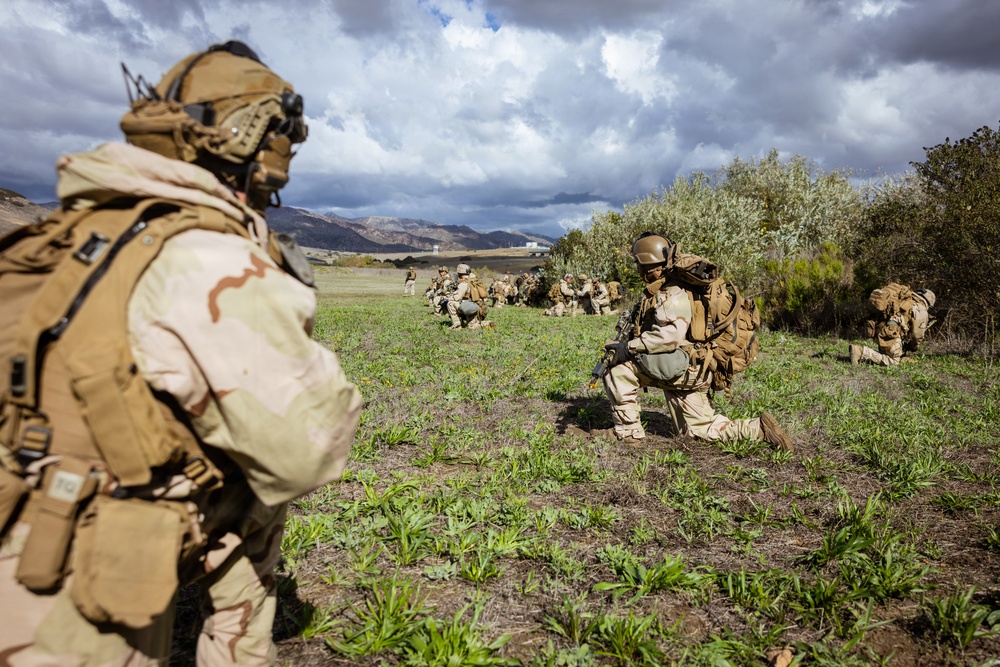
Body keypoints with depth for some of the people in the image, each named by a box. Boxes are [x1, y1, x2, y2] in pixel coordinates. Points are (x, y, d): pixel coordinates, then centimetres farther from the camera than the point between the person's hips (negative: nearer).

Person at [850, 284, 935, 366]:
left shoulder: (905, 300, 27)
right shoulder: (921, 310, 3)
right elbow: (917, 334, 1)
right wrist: (912, 347, 21)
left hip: (879, 329, 8)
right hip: (891, 333, -8)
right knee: (893, 361, -1)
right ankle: (862, 352, -18)